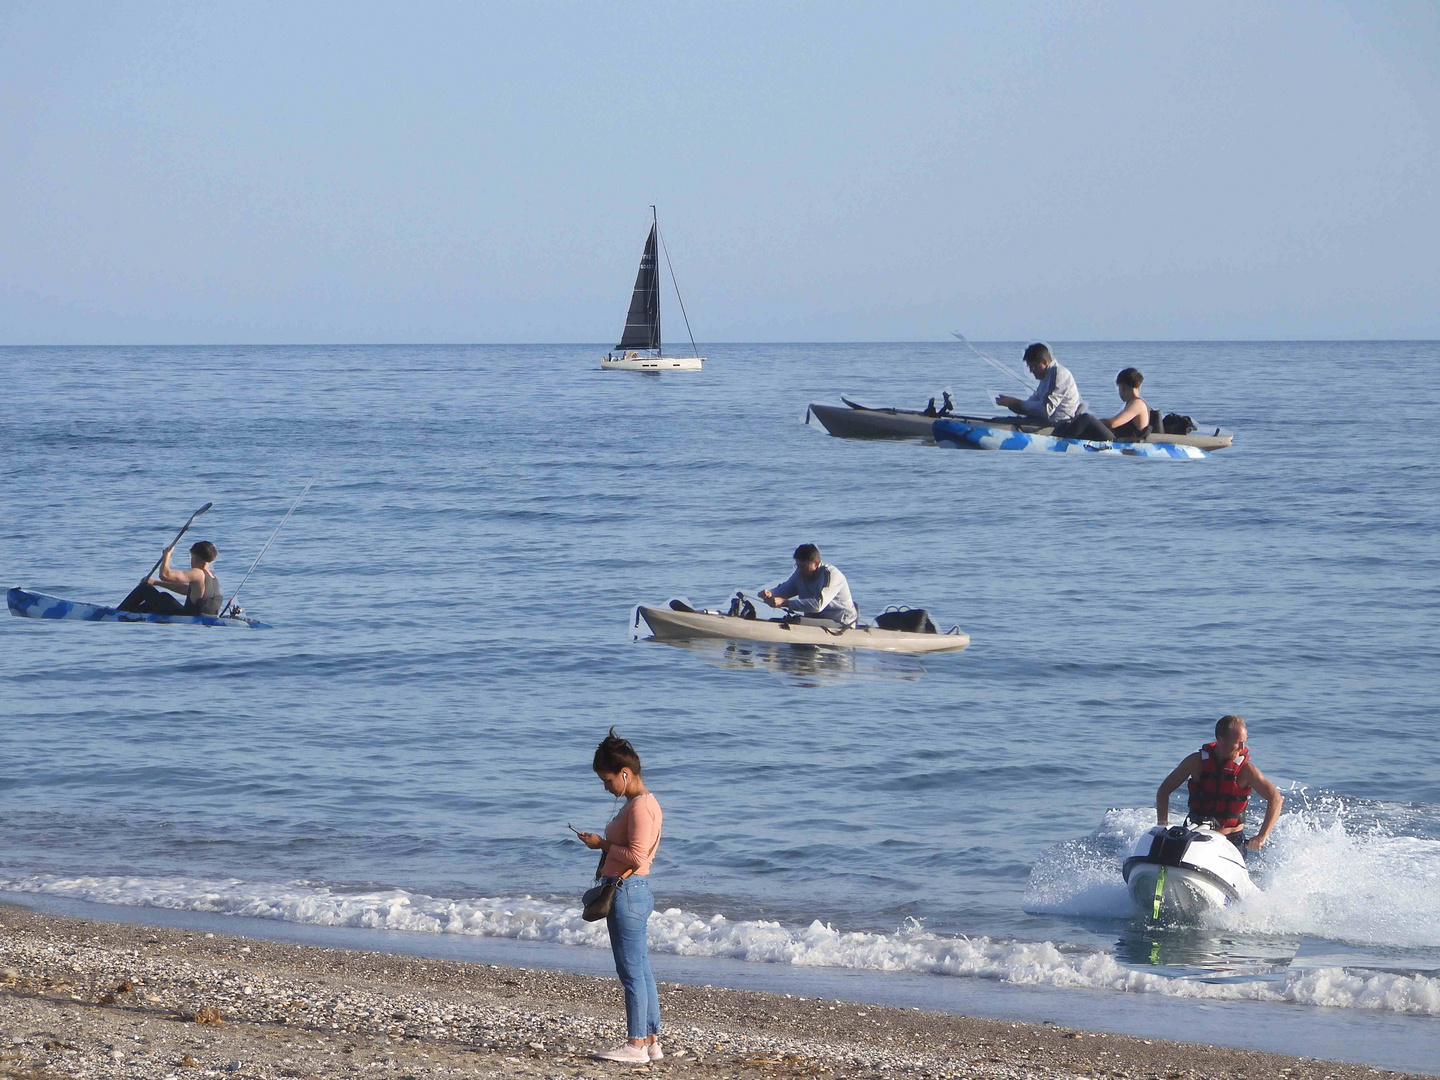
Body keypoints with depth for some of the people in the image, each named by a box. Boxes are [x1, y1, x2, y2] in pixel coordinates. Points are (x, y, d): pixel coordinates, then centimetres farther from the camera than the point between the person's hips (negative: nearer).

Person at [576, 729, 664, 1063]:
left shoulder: (641, 806, -16)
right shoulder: (636, 802, 15)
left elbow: (636, 856, -22)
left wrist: (602, 844, -13)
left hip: (627, 893, -11)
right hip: (630, 892, 11)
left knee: (631, 971, -7)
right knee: (641, 970, 12)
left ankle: (637, 1045, -4)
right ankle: (651, 1041, 16)